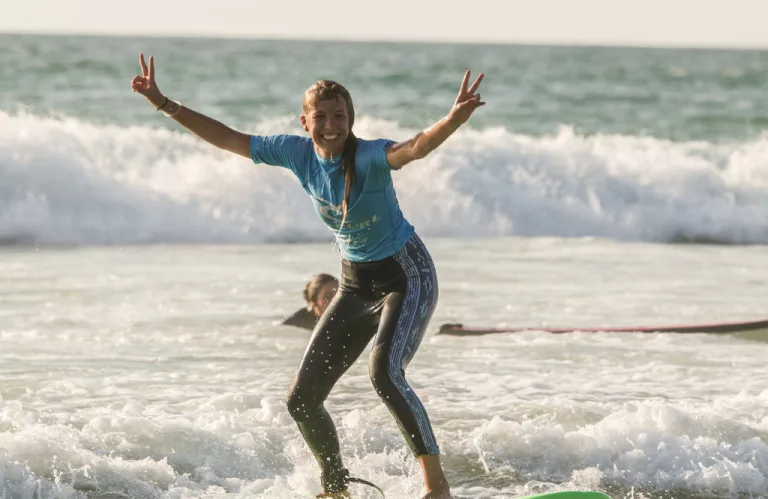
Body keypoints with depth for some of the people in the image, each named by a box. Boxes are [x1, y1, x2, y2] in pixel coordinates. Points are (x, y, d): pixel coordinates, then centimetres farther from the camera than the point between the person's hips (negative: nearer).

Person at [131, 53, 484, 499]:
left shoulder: (368, 157, -24)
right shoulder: (297, 152, -7)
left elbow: (415, 147, -45)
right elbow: (227, 138, 1)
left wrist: (454, 119, -65)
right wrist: (165, 105, 0)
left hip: (407, 275, -7)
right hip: (355, 283, 7)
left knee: (385, 373, -31)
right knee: (302, 399, 4)